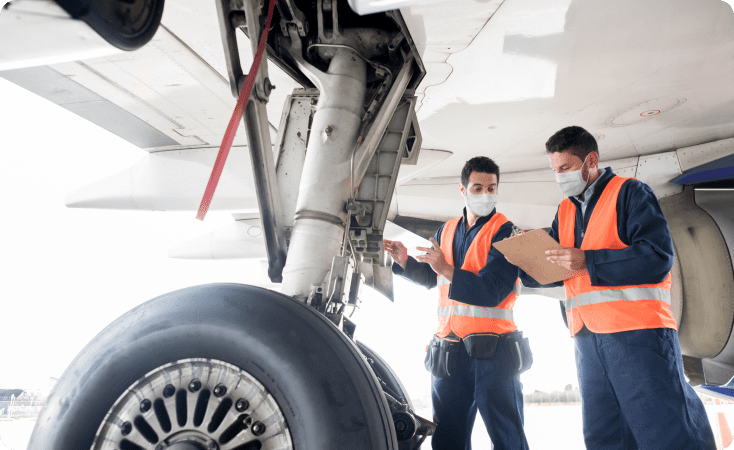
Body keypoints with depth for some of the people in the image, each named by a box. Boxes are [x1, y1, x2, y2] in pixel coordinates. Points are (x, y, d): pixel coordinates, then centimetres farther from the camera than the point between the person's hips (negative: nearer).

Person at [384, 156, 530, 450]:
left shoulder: (504, 232, -5)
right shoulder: (447, 231, 14)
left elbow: (492, 291, -17)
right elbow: (430, 277, 25)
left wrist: (446, 269, -23)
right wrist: (405, 261, 8)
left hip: (491, 349, -5)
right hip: (449, 352, 6)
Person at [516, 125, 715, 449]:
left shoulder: (630, 193, -2)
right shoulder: (565, 210, 17)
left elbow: (657, 256, -15)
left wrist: (588, 260, -19)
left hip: (638, 331, -6)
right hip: (587, 337, 7)